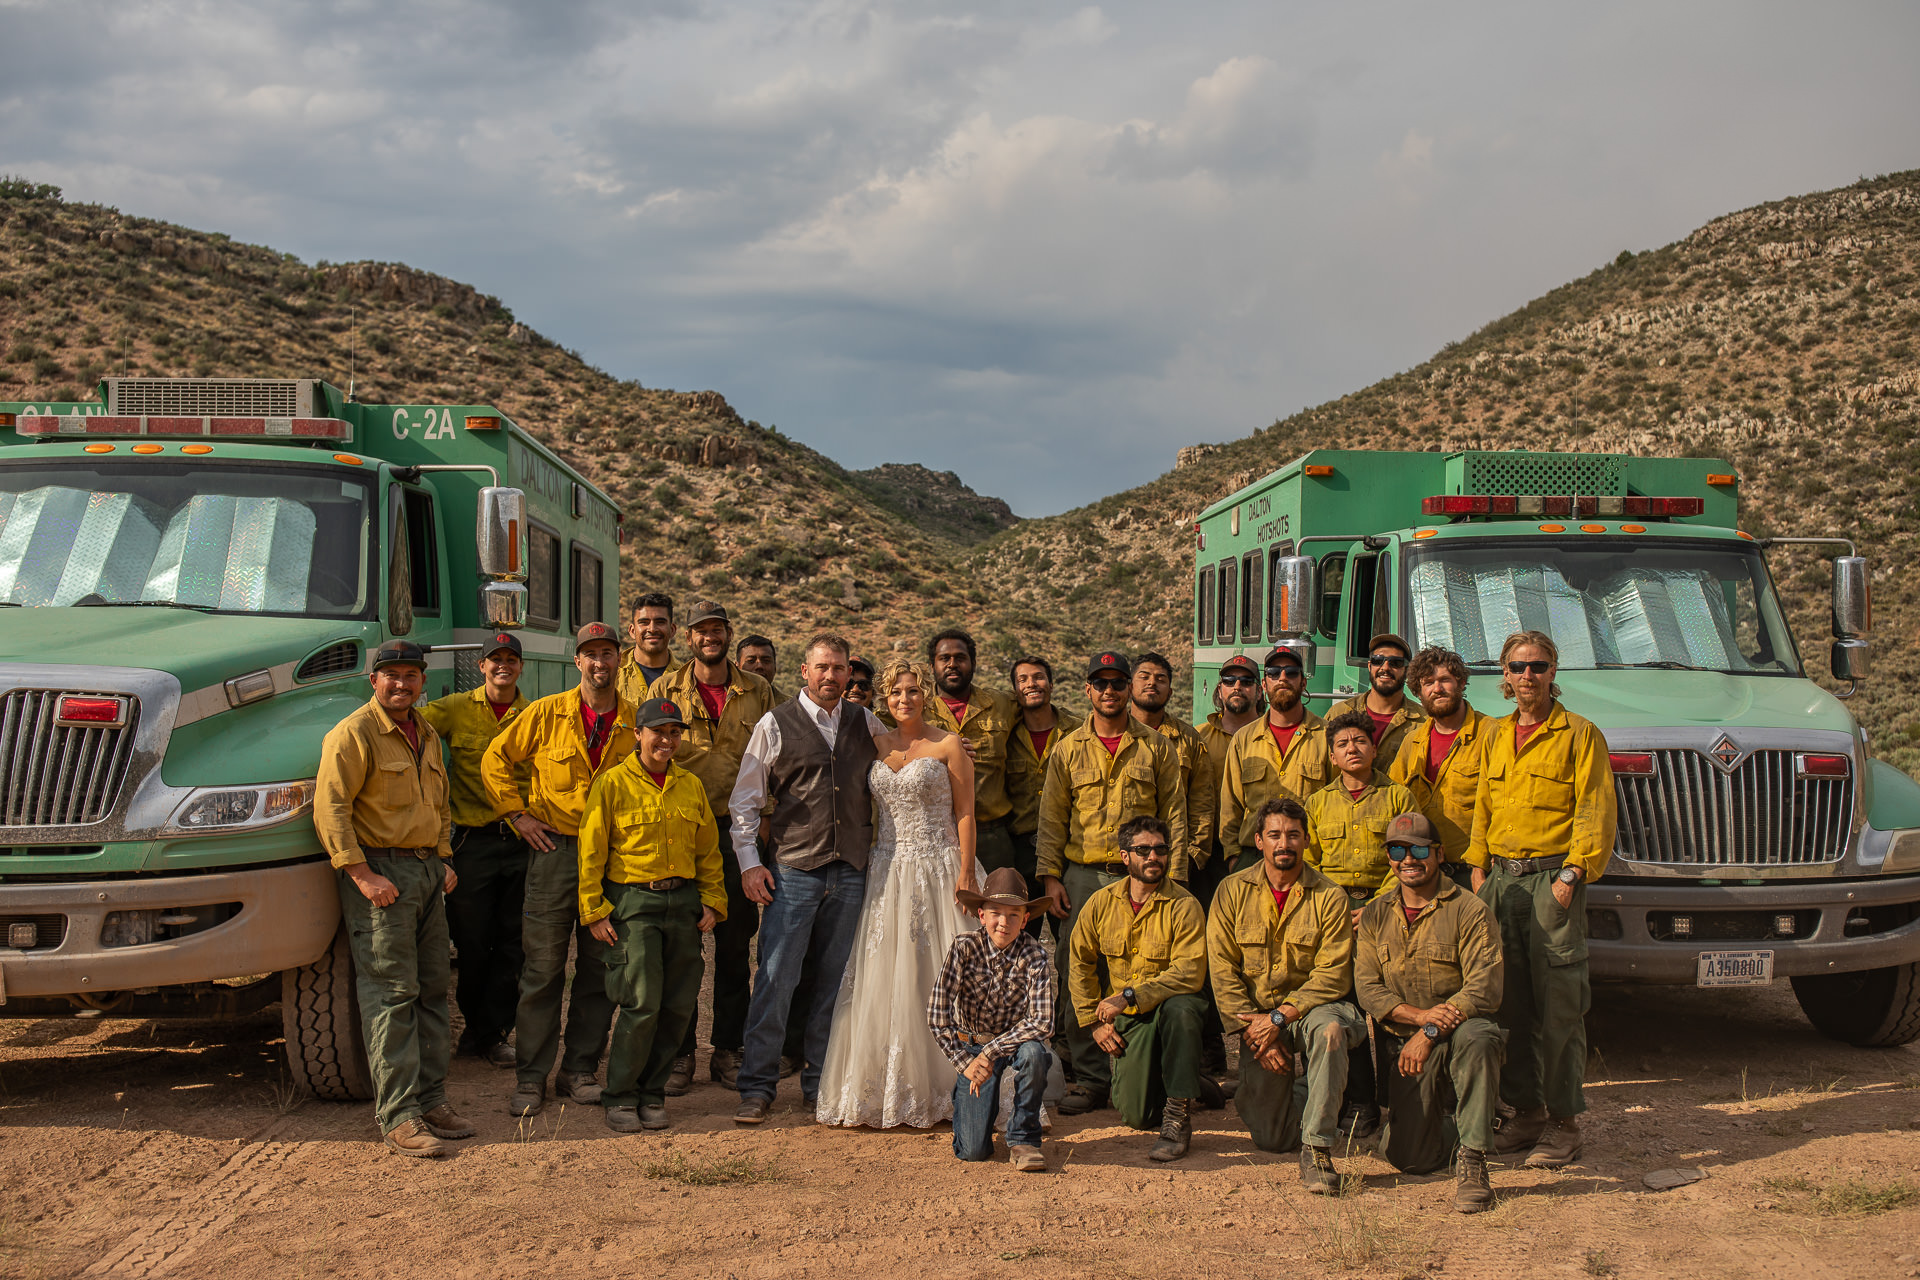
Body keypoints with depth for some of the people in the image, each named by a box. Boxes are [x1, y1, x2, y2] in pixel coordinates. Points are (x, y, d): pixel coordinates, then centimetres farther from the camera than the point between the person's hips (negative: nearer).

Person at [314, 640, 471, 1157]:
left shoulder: (427, 736, 16)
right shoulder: (353, 734, -9)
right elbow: (330, 809, -15)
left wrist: (444, 860, 15)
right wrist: (363, 875, -20)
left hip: (427, 870, 8)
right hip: (379, 870, -8)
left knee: (432, 988, 10)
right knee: (390, 993, -8)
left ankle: (431, 1099, 17)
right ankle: (398, 1117, -8)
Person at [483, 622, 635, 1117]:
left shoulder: (636, 721, 4)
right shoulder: (547, 713, 0)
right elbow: (496, 760, 7)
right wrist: (517, 814, 0)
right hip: (554, 849, -2)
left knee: (600, 970, 6)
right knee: (542, 969, -1)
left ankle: (580, 1071, 18)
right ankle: (530, 1078, 6)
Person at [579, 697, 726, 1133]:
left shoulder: (691, 786, 13)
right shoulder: (613, 783, 0)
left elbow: (708, 850, 18)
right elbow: (591, 852, -1)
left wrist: (712, 901, 9)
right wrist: (594, 911, -6)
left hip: (683, 900, 5)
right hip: (631, 902, -5)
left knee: (679, 1005, 3)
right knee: (642, 1002, -11)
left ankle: (652, 1091, 18)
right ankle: (620, 1096, 4)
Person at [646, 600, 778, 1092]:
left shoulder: (757, 692, 6)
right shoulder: (667, 689, 2)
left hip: (739, 830, 1)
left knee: (735, 944, 7)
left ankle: (728, 1051, 17)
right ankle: (679, 1054, 11)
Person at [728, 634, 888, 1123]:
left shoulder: (866, 724, 10)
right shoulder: (775, 725, 1)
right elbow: (744, 800, 4)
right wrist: (749, 862, -3)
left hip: (851, 873, 3)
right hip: (793, 870, -3)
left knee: (835, 979, 8)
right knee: (775, 978, -7)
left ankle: (820, 1084, 18)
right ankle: (758, 1087, 2)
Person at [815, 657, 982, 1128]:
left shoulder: (948, 746, -2)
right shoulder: (876, 746, 11)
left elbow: (965, 812, -4)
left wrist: (966, 872, -11)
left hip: (937, 869, -4)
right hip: (888, 872, 4)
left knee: (933, 977, -2)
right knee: (881, 979, 2)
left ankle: (932, 1093, 5)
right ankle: (882, 1093, 10)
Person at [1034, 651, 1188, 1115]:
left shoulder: (1155, 747, 7)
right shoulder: (1068, 749, 10)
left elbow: (1174, 815, 6)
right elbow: (1051, 819, 9)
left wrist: (1173, 879, -2)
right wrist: (1050, 877, 0)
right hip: (1082, 876, 1)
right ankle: (1090, 1078, 8)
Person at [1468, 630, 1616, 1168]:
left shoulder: (1579, 734, 0)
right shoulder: (1496, 736, 16)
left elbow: (1596, 810, -5)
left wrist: (1574, 872, -14)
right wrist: (1479, 870, 11)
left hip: (1552, 878, -5)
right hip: (1501, 878, 5)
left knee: (1557, 1003, -6)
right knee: (1510, 1000, 7)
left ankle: (1564, 1122, 0)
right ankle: (1527, 1110, 16)